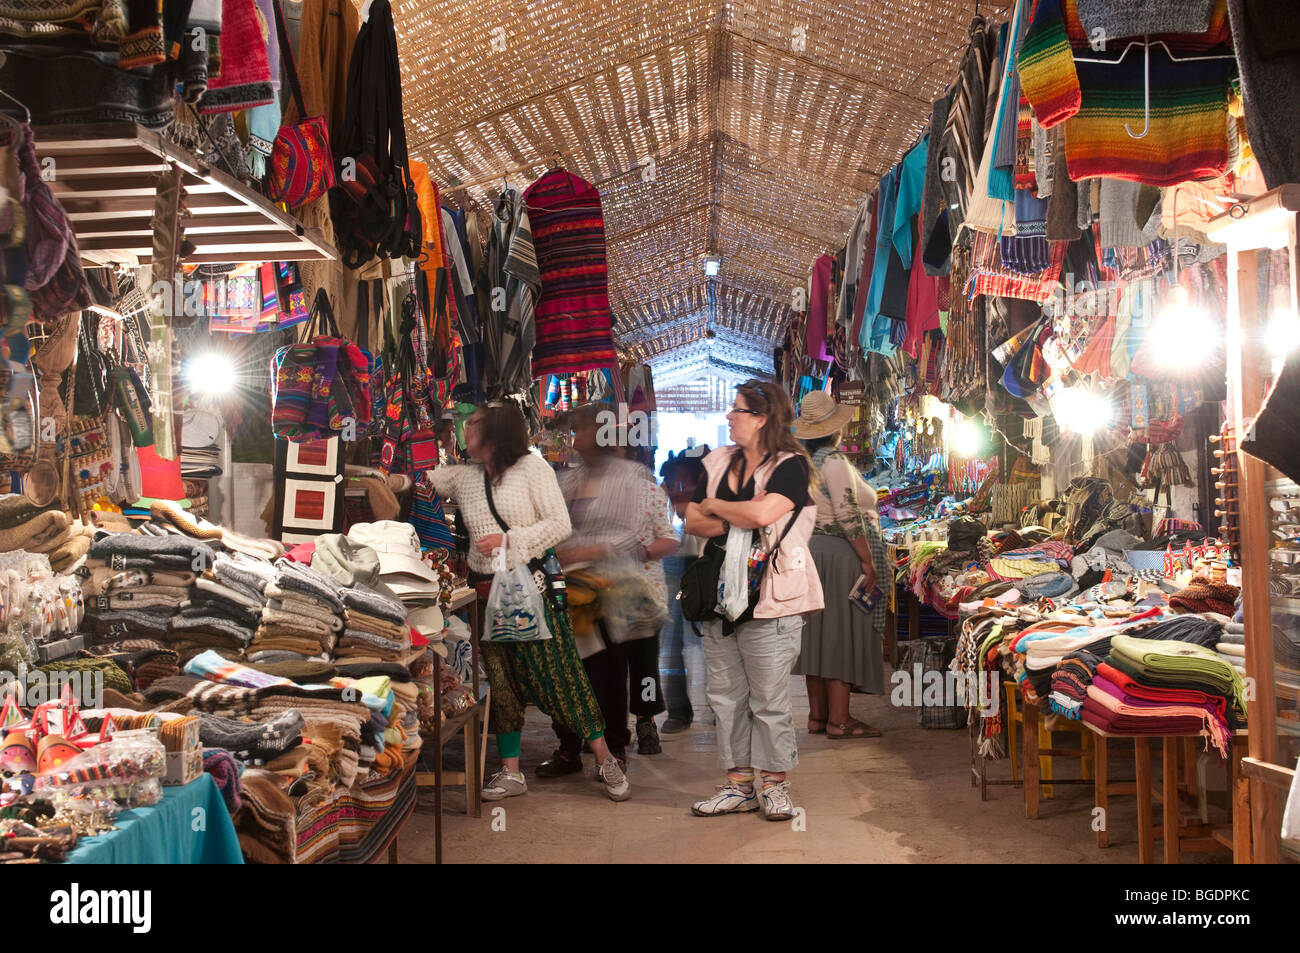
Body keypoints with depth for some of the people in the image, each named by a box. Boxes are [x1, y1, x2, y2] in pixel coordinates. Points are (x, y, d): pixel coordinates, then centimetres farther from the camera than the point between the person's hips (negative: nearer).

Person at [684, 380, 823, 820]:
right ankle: (738, 784, 20)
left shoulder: (791, 466, -8)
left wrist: (714, 505, -7)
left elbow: (762, 513, -24)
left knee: (769, 700, 0)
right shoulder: (718, 462, 12)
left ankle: (775, 786, 13)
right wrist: (734, 521, -11)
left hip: (768, 602, -6)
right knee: (726, 697, 10)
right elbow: (692, 521, 8)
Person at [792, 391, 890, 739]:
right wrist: (868, 561, -16)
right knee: (842, 632, -3)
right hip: (839, 554, -9)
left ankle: (817, 715, 17)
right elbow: (848, 515, -21)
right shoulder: (834, 460, -16)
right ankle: (839, 719, 0)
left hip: (810, 551, 9)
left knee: (819, 632, 11)